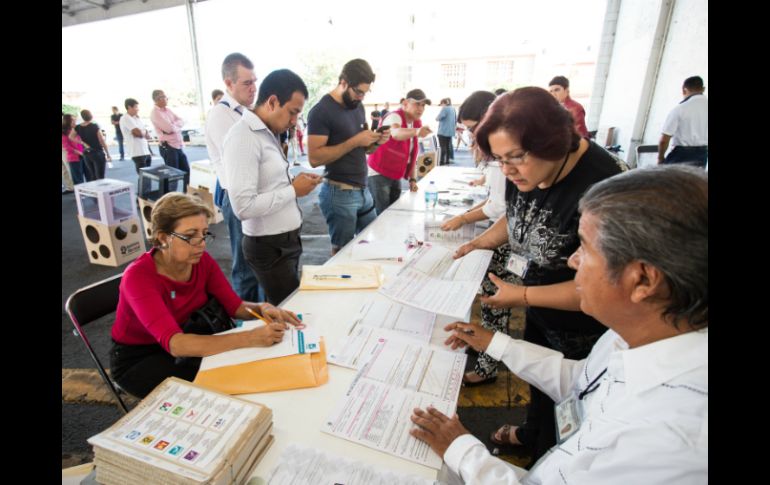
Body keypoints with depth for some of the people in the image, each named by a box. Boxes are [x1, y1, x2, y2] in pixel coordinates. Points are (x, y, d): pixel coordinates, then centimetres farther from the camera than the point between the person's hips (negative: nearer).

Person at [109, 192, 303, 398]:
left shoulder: (202, 261, -15)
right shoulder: (138, 276, -30)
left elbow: (235, 306, -10)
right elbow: (174, 343, -42)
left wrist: (262, 308, -33)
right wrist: (249, 338, -51)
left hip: (184, 346, 5)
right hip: (136, 359, -5)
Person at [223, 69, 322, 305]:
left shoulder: (267, 133, 9)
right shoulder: (243, 137, -19)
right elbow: (244, 207, -27)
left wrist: (293, 183, 0)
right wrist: (294, 190, -18)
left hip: (287, 239, 9)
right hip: (269, 247, -9)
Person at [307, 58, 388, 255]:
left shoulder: (358, 106, 11)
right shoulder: (321, 111, -13)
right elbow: (314, 158, -21)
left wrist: (375, 142, -2)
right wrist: (355, 141, -22)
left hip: (363, 190, 8)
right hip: (339, 193, -7)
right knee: (342, 251, 7)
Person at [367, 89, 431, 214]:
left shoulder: (417, 123, 7)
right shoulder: (394, 116, -16)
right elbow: (396, 133, -41)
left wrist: (412, 178, 7)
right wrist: (417, 132, -59)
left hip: (396, 177, 8)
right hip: (378, 174, -7)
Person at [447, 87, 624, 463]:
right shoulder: (524, 172, -12)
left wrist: (523, 295, -27)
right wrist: (480, 242, -6)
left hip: (581, 327, -7)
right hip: (538, 310, 7)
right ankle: (532, 432, 59)